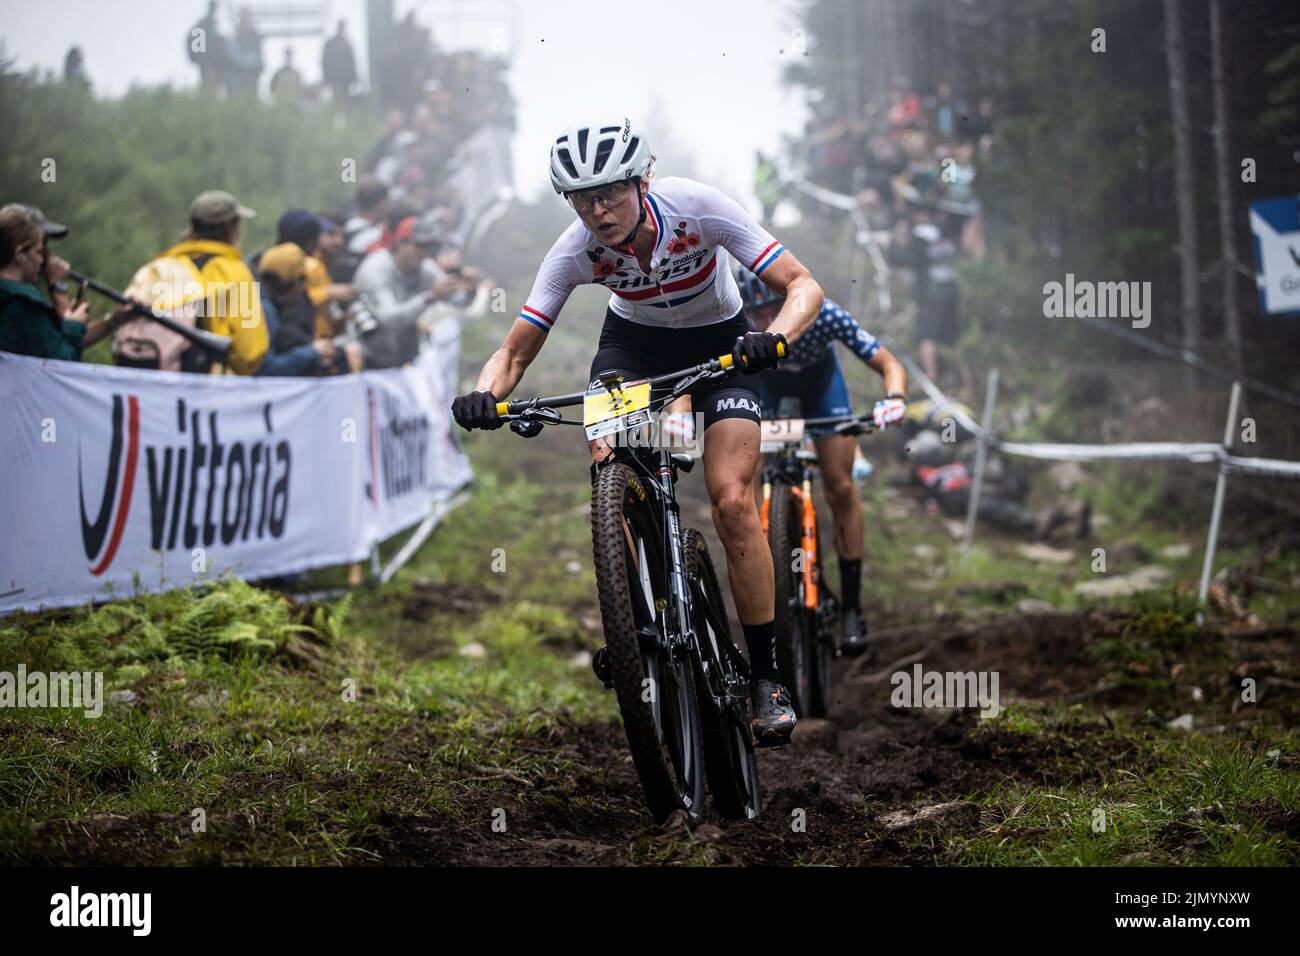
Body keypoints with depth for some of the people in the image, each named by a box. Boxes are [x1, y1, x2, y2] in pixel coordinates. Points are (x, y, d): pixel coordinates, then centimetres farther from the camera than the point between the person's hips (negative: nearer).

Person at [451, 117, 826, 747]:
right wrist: (483, 396, -40)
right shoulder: (576, 252, -25)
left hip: (718, 340, -2)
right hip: (633, 340, 2)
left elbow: (803, 285, -30)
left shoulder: (698, 208, -32)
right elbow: (515, 352, -19)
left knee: (732, 502, -18)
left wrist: (775, 339, -51)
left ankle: (766, 676, -9)